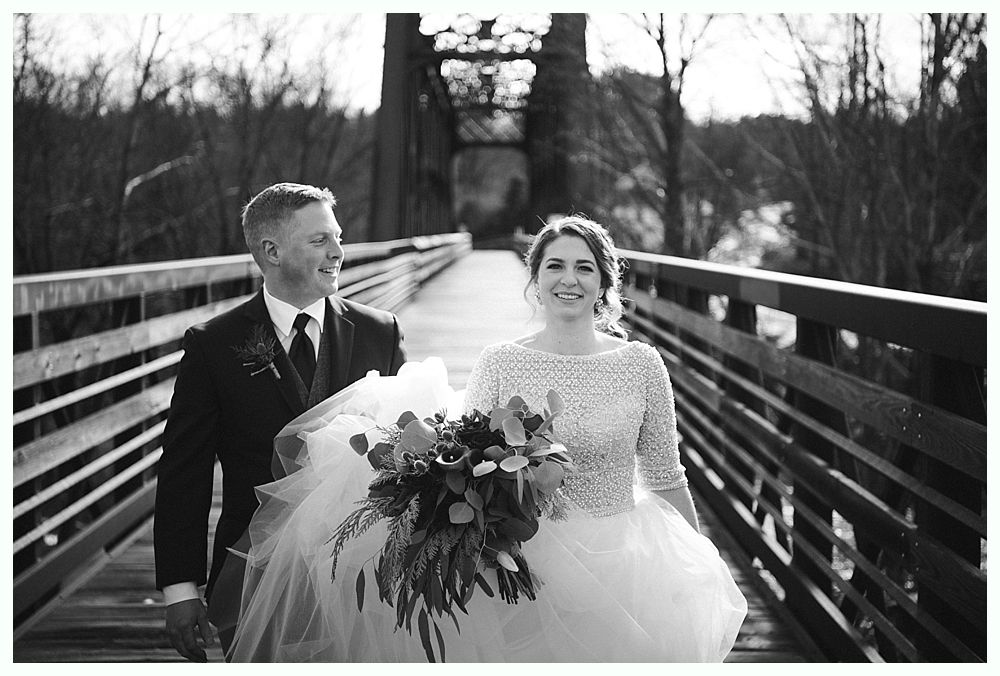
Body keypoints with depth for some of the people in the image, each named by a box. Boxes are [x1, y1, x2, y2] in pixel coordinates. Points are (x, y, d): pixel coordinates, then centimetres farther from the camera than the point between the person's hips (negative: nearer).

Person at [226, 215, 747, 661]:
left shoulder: (641, 364, -3)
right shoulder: (498, 365, -3)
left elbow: (665, 477, 4)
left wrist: (700, 569, 8)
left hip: (617, 566, 0)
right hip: (522, 564, 0)